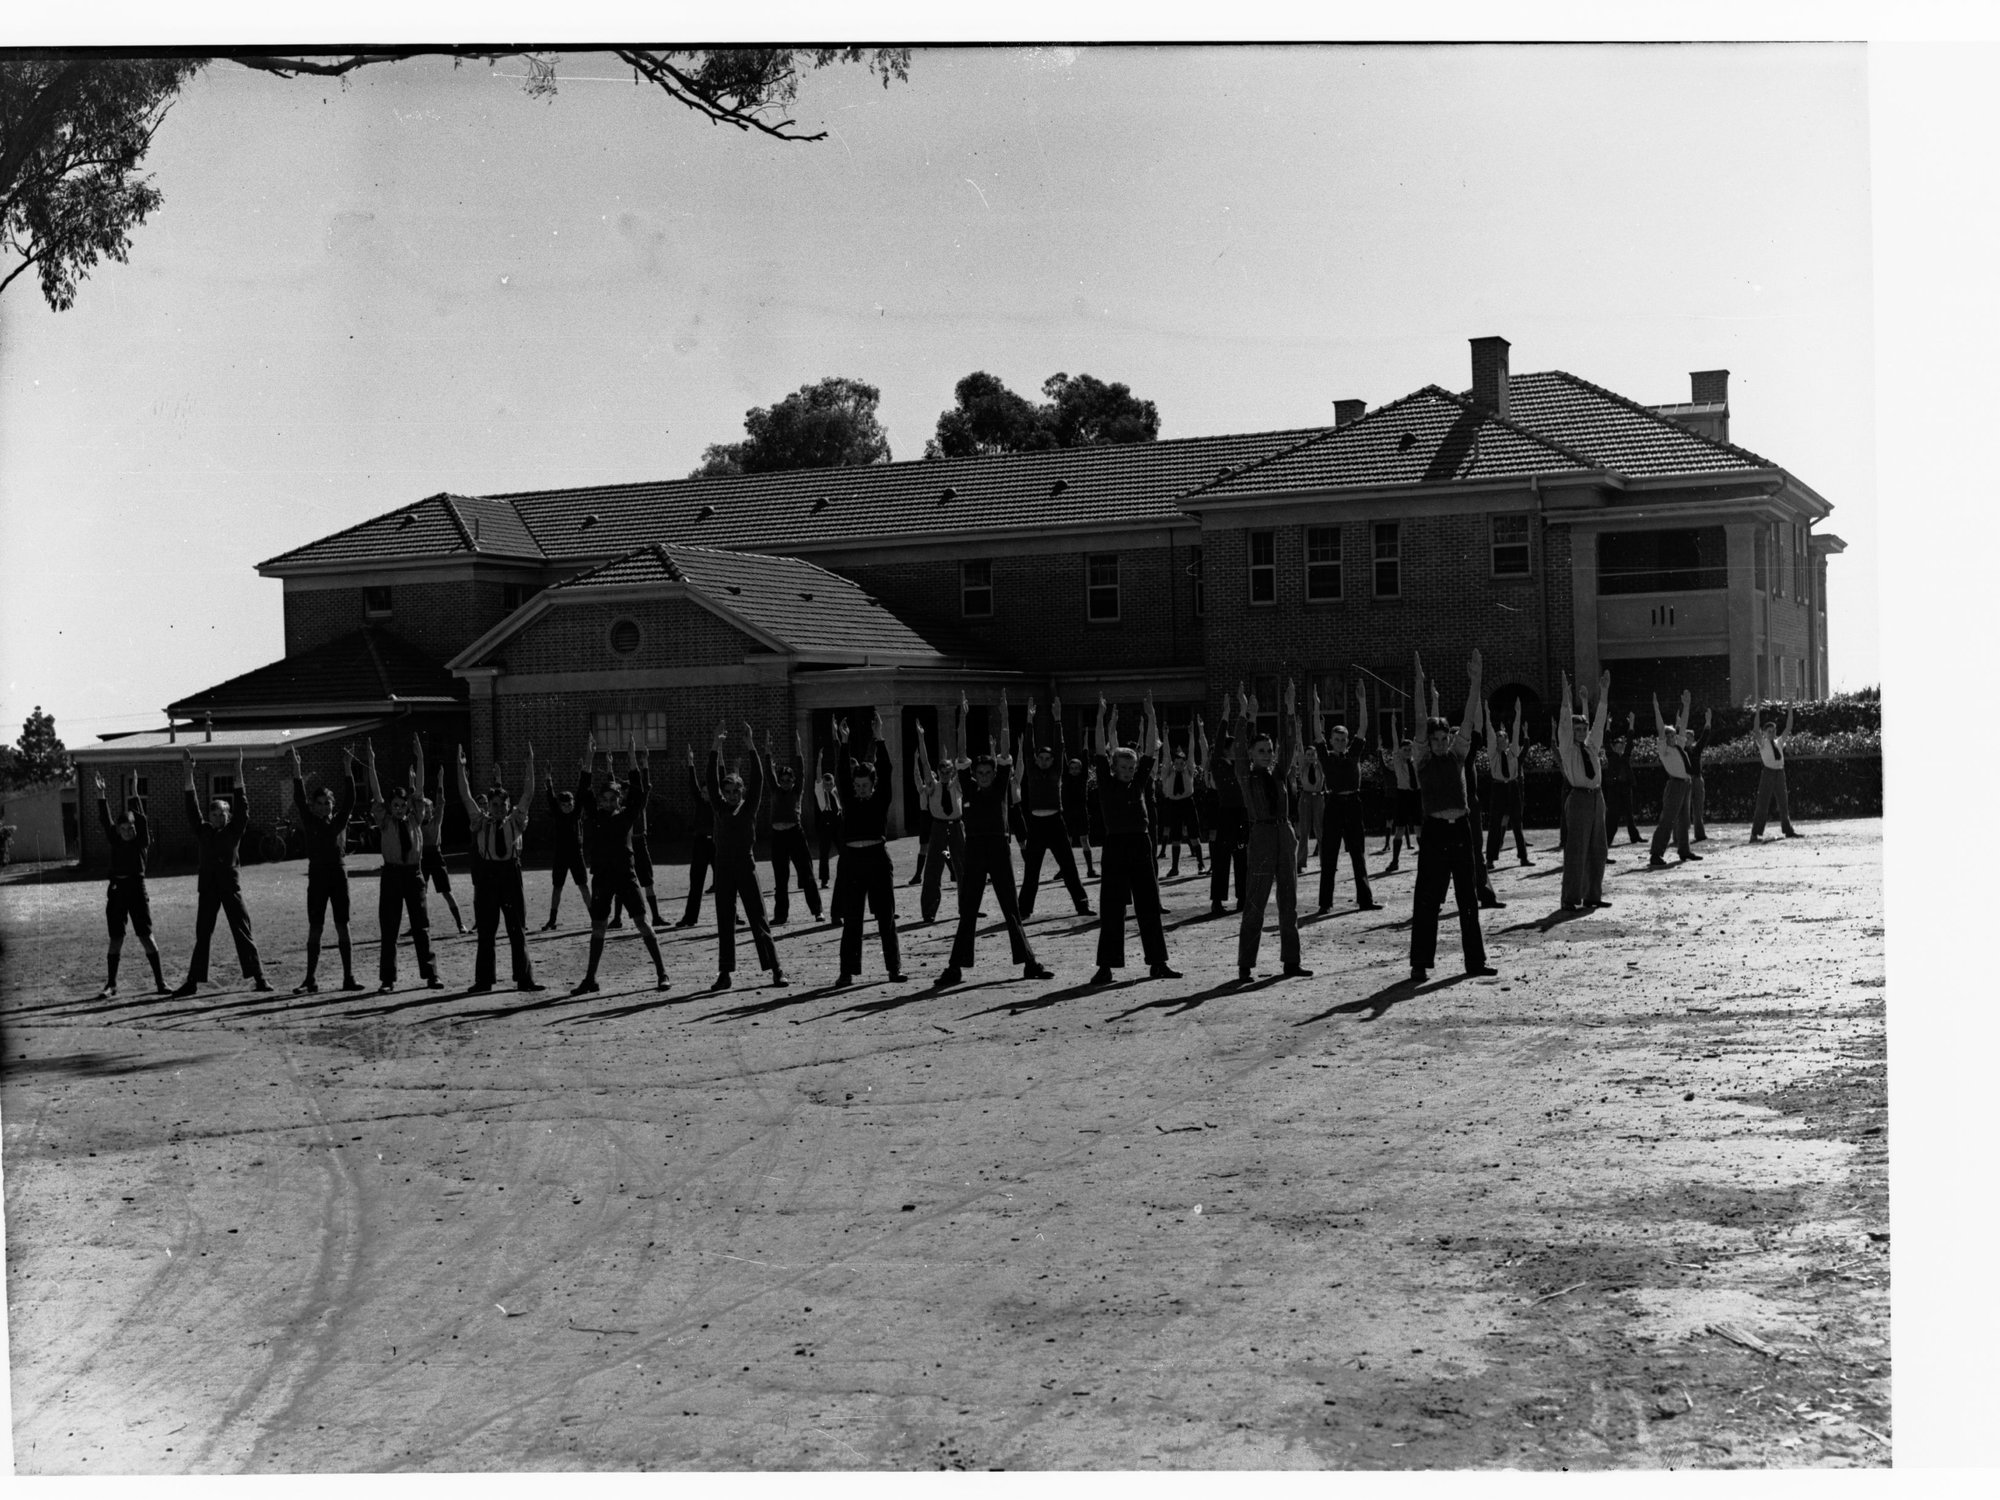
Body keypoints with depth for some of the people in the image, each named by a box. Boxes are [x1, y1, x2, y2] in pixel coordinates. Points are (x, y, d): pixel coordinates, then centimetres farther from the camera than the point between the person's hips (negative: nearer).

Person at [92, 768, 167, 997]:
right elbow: (105, 821, 0)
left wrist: (133, 794, -15)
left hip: (137, 889, -3)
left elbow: (141, 818, -9)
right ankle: (111, 984, 10)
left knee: (146, 937, -4)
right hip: (116, 890, 3)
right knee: (116, 940, 5)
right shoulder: (115, 841, 8)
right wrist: (100, 793, -8)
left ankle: (160, 982, 1)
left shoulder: (142, 842, 1)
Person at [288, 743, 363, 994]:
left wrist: (348, 769, -13)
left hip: (339, 876, 0)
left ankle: (348, 977, 5)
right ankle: (311, 980, 2)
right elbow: (298, 799, -6)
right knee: (314, 929, 1)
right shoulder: (309, 822, 4)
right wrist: (296, 770, -16)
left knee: (343, 928, 2)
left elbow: (350, 799, -5)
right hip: (316, 877, 0)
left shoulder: (339, 822, 5)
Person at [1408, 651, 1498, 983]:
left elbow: (1469, 720, 2)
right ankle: (1420, 964, 0)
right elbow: (1419, 721, -8)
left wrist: (1475, 682, -6)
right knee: (1427, 900, -3)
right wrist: (1420, 682, -16)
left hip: (1460, 830, 4)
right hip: (1434, 831, -4)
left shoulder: (1457, 755, 10)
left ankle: (1475, 959, 16)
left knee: (1469, 899, 9)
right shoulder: (1422, 759, 1)